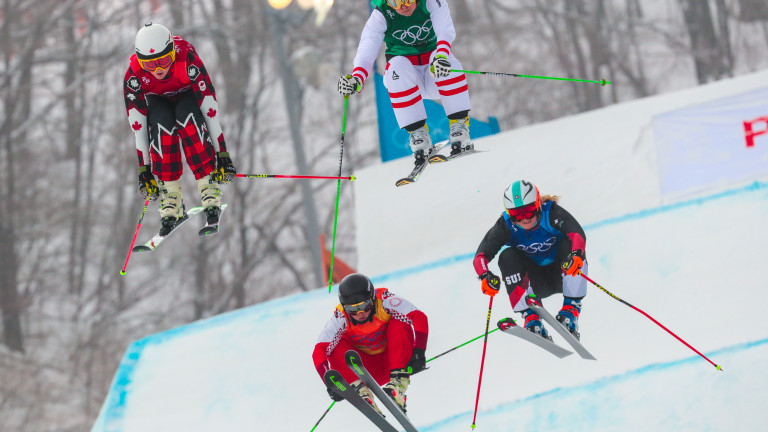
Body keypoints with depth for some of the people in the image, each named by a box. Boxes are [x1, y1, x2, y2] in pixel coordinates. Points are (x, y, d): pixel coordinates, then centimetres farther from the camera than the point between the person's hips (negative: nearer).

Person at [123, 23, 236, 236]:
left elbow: (210, 109, -33)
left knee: (188, 117, -35)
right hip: (157, 101, 1)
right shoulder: (134, 76, -31)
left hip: (188, 96, -1)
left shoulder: (188, 62, -36)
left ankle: (209, 190, -32)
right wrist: (144, 168, -27)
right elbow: (138, 126, -26)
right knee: (161, 124, -33)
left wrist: (222, 155, -34)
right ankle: (170, 198, -28)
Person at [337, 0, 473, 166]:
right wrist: (356, 79, -42)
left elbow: (445, 31, -29)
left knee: (445, 64, -33)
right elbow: (367, 50, -21)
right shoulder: (381, 15, -12)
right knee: (397, 65, -33)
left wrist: (441, 55, -51)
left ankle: (460, 124, -28)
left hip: (435, 77, 0)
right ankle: (418, 134, -32)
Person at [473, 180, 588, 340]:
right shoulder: (506, 226, -17)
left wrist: (576, 255, -59)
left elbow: (577, 234, -37)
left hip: (561, 274, -2)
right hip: (535, 282, 2)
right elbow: (481, 256, -21)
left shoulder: (551, 213, -21)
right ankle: (530, 317, -32)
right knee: (507, 256, -24)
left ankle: (571, 309, -30)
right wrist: (485, 276, -43)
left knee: (568, 243, -29)